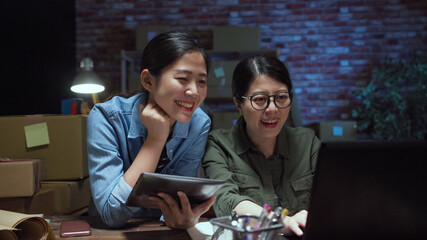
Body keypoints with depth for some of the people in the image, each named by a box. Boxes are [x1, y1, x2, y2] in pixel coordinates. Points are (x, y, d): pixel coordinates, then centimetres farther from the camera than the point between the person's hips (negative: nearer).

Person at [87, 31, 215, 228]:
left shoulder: (199, 124, -9)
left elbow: (180, 196, -10)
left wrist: (185, 216, -32)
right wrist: (156, 138, -23)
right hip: (110, 233, -2)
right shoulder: (106, 118, -17)